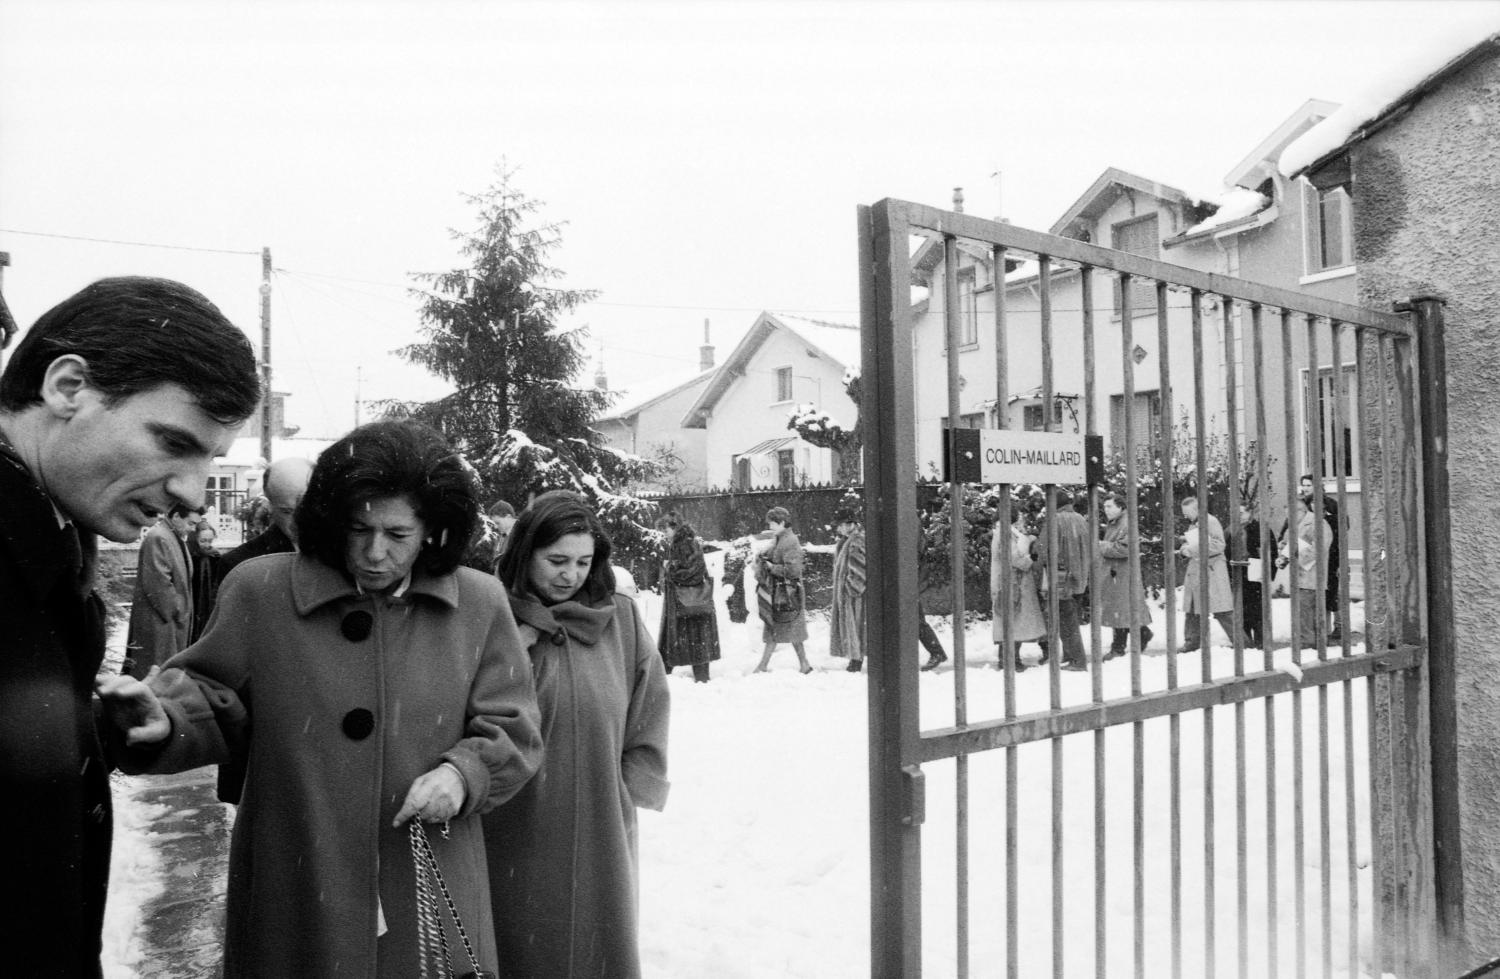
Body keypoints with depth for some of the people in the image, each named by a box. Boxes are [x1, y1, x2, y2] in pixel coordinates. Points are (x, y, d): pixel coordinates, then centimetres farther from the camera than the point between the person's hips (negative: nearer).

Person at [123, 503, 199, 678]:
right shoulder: (157, 538, -18)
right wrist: (176, 611, -15)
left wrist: (182, 610, 13)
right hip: (158, 621, -10)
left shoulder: (176, 538, 13)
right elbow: (157, 583, -23)